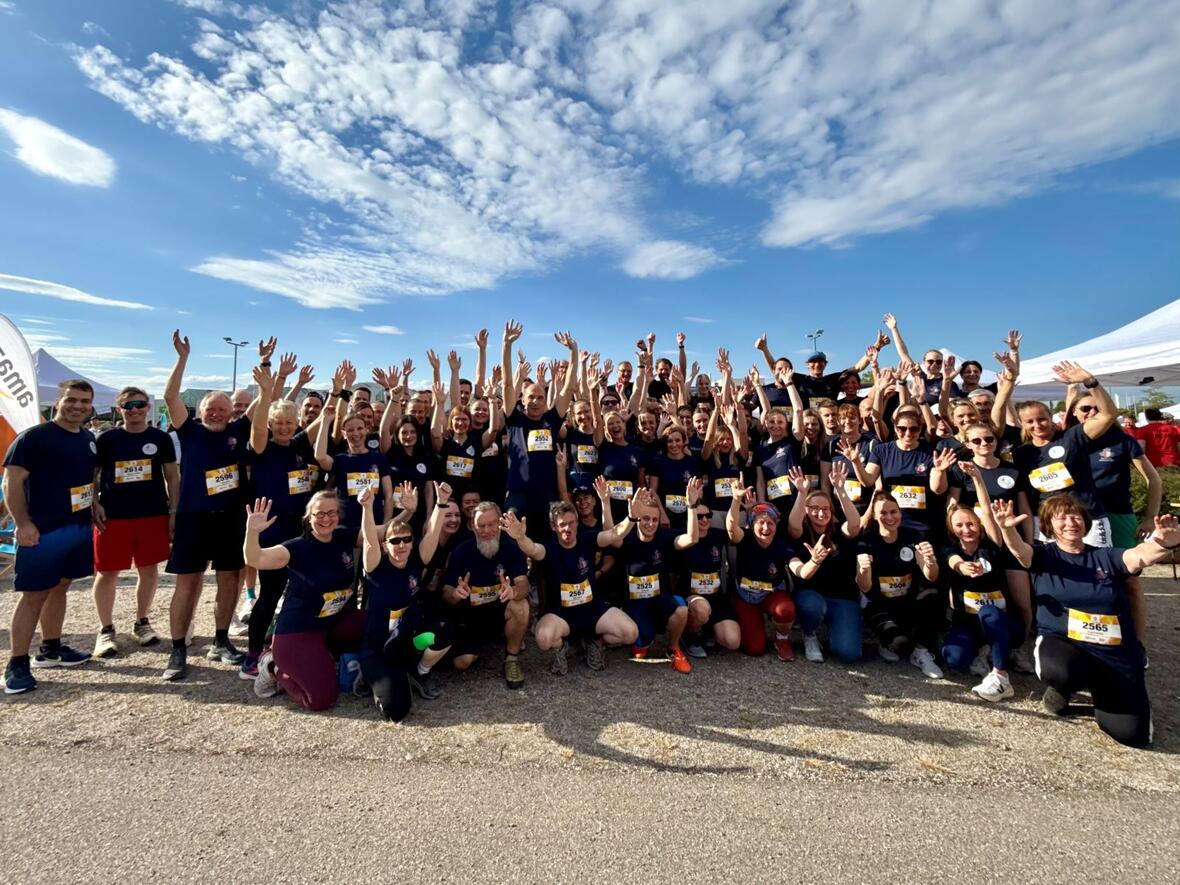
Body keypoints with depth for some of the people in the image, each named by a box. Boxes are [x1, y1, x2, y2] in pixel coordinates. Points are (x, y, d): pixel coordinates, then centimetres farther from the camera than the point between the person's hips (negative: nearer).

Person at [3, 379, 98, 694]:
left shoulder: (89, 439, 10)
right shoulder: (33, 437, -11)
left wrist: (94, 509, 13)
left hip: (80, 527, 7)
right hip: (44, 529, -7)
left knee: (60, 586, 16)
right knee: (33, 594, -1)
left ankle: (50, 649, 28)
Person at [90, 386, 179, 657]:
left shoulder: (161, 438, 3)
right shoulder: (107, 439, 2)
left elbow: (172, 476, 6)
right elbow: (91, 475, 8)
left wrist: (174, 511, 0)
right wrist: (94, 505, -6)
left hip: (153, 515, 1)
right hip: (113, 516, 0)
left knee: (148, 569, 10)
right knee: (107, 572, 4)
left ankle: (141, 622, 26)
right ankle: (106, 629, 20)